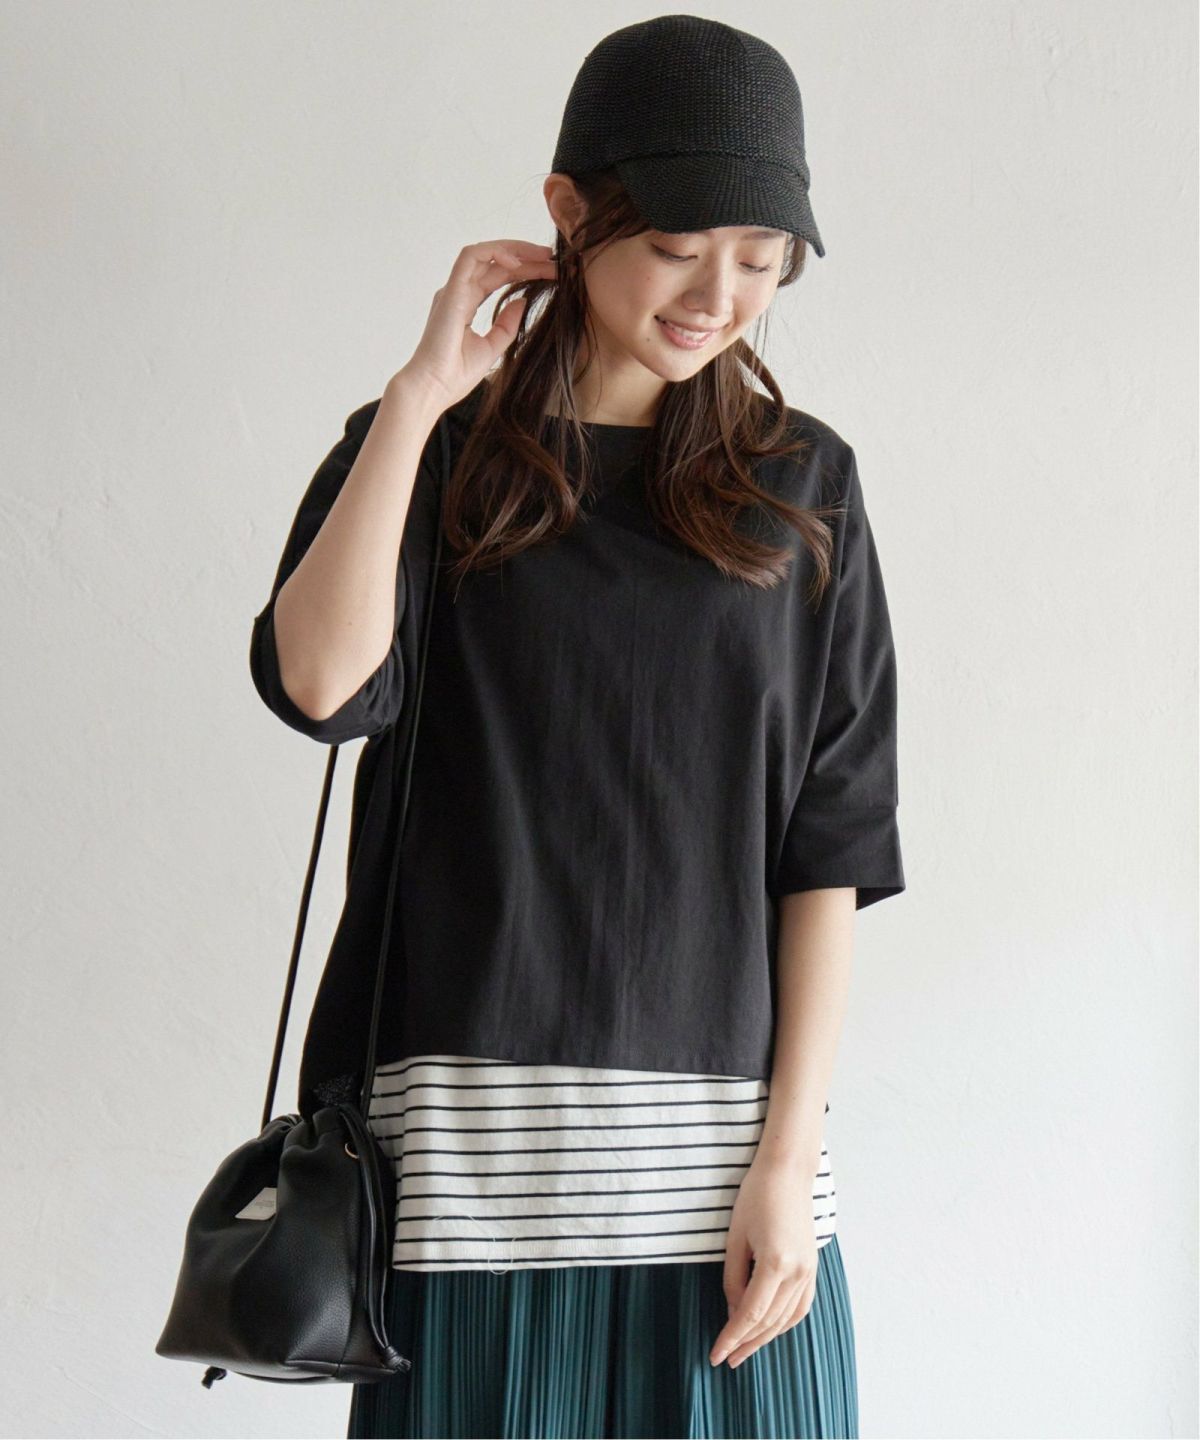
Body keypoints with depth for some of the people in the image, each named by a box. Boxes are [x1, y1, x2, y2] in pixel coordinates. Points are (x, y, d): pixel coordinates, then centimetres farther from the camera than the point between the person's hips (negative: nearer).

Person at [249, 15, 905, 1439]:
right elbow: (319, 682, -13)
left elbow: (834, 841, 3)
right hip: (478, 1134, -1)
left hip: (720, 1135, 1)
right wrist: (420, 396, -8)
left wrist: (788, 1148, -4)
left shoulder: (797, 486, 7)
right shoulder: (434, 456, 6)